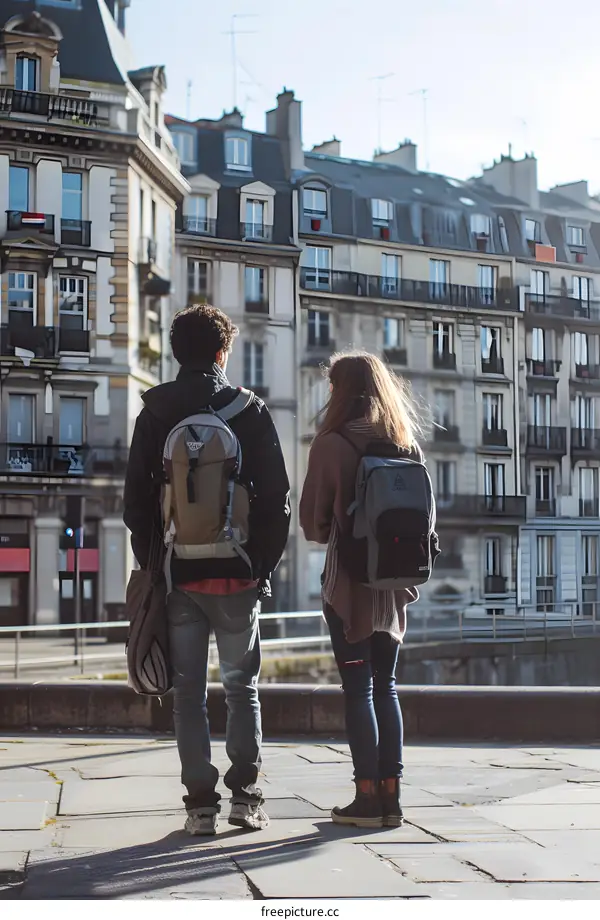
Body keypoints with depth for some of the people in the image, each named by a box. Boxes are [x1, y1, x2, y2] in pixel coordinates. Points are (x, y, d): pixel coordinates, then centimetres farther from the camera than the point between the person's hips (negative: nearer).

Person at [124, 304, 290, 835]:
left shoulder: (155, 415, 3)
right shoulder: (251, 412, -1)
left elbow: (136, 499, 2)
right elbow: (277, 498, -3)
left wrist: (152, 565, 8)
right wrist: (265, 566, 4)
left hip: (177, 574, 1)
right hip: (238, 574, -1)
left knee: (189, 690, 6)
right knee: (242, 686, 11)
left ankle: (200, 803, 5)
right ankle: (245, 795, 8)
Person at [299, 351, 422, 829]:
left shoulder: (333, 443, -10)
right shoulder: (409, 444, 5)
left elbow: (313, 518, -5)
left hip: (348, 580, -5)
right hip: (394, 583, 5)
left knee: (358, 687, 1)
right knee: (385, 685, 12)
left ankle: (368, 797, 2)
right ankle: (391, 794, 12)